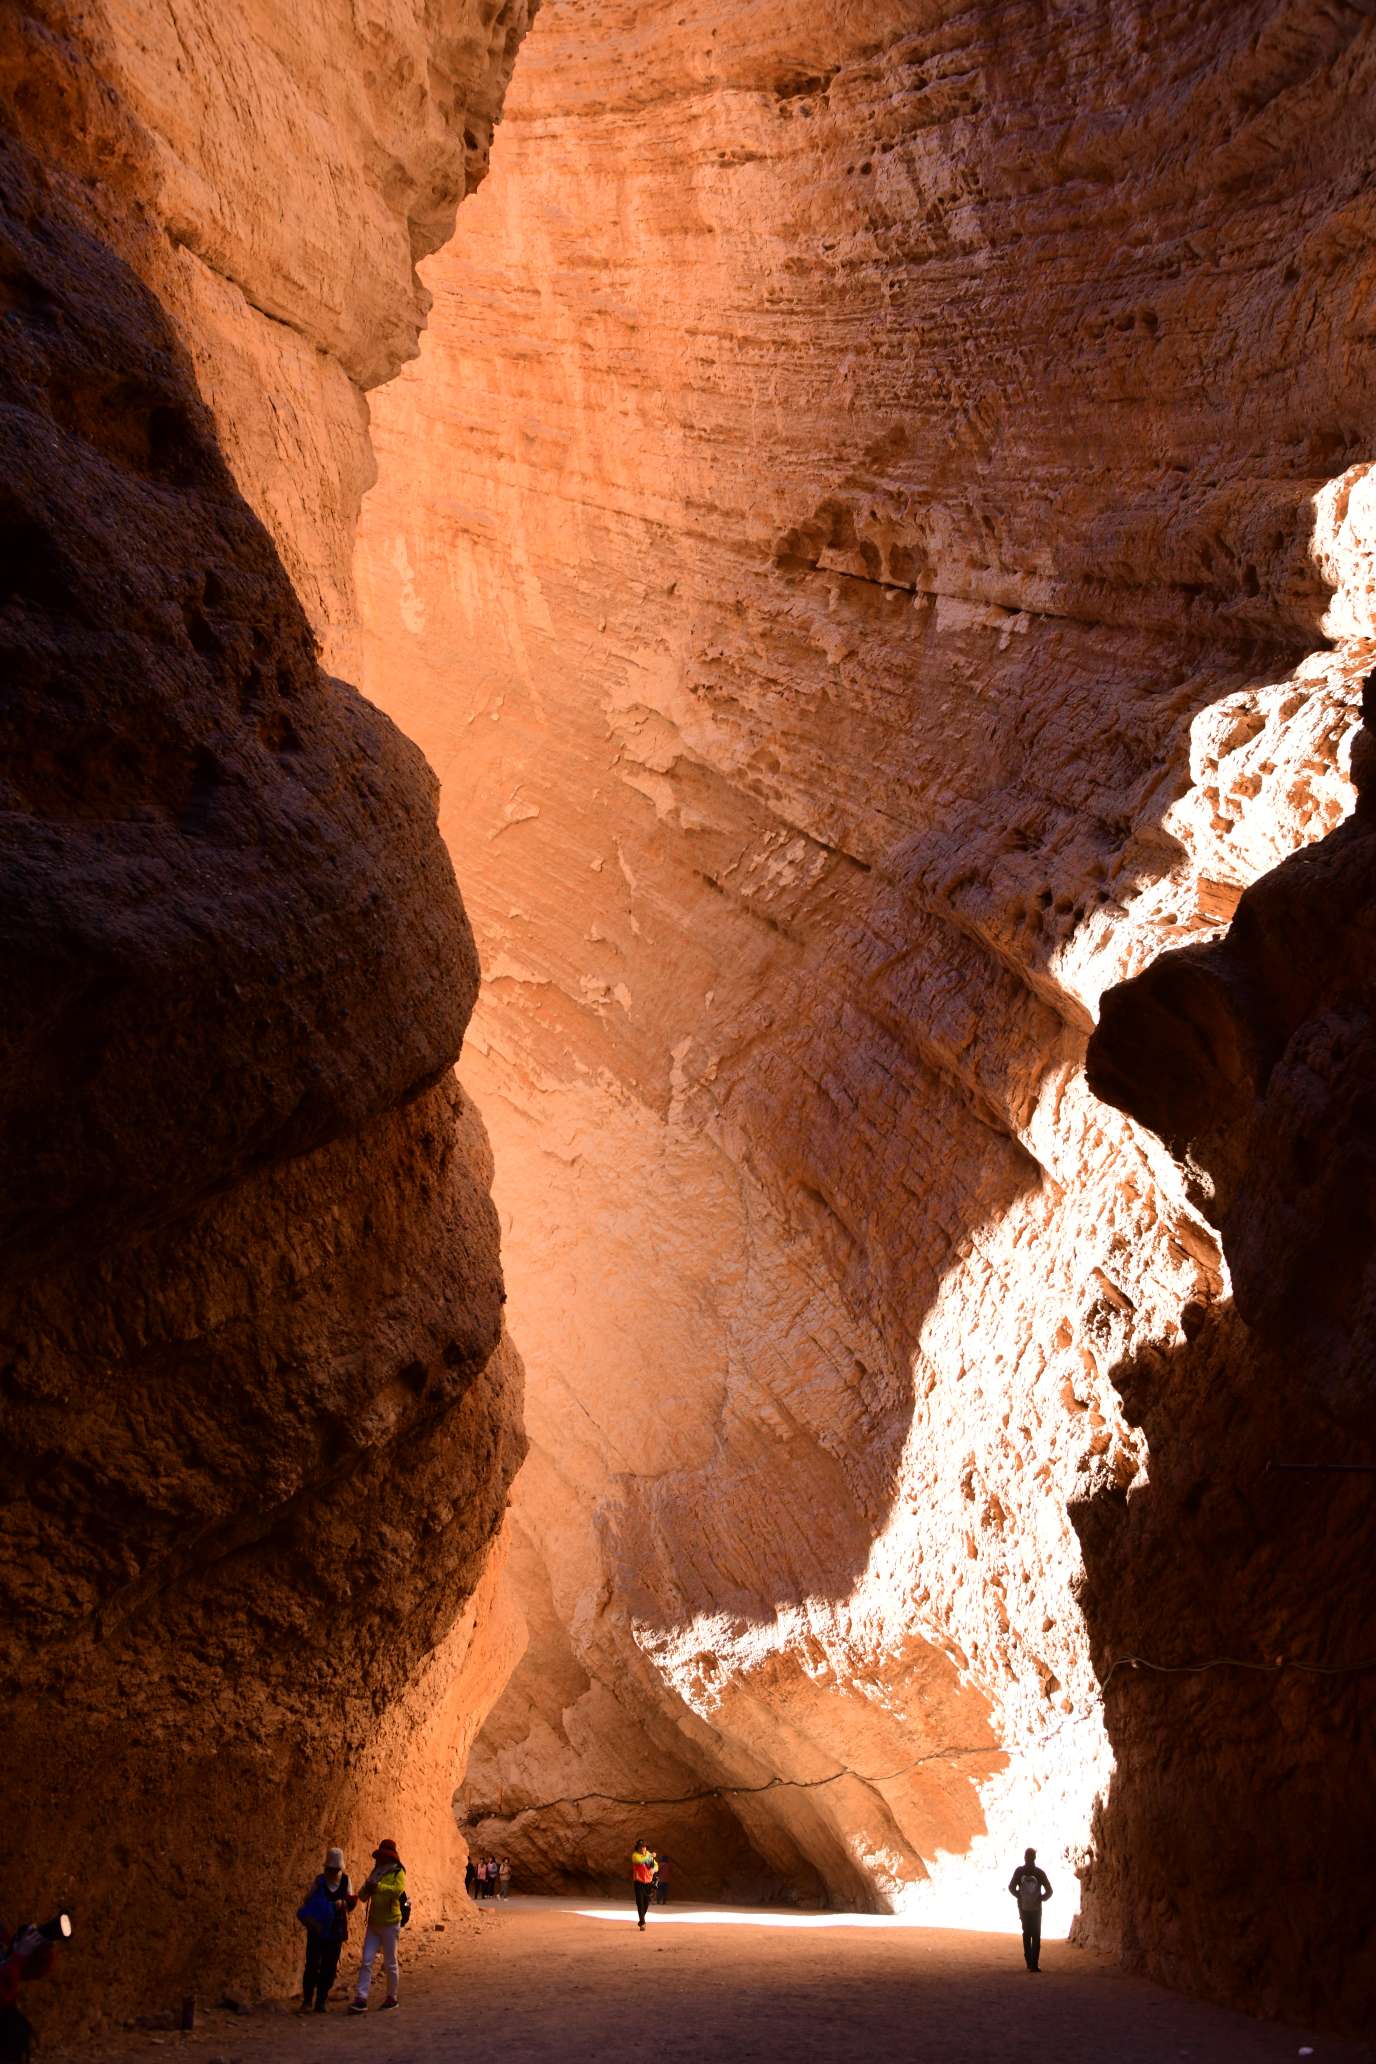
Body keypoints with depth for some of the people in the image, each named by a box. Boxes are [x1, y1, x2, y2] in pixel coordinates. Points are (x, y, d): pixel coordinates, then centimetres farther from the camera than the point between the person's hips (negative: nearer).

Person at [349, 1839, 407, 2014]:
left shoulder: (397, 1873, -6)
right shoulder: (375, 1873, 13)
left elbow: (398, 1889, -26)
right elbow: (362, 1895, 11)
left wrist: (378, 1886, -33)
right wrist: (366, 1888, -12)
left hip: (390, 1924, -5)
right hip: (373, 1924, 5)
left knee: (390, 1963, 4)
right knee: (366, 1962, -3)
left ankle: (392, 1997, 18)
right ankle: (361, 1999, -5)